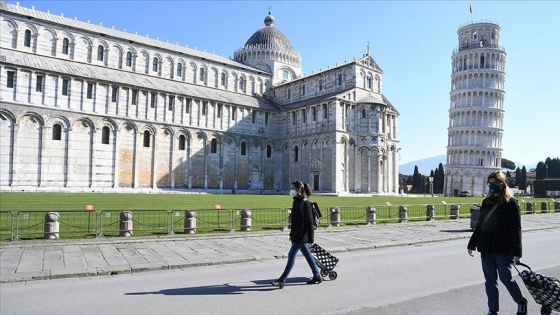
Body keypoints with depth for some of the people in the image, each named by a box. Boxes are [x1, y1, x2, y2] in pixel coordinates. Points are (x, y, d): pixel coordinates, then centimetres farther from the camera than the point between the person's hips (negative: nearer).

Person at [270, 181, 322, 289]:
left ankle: (282, 280, -3)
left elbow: (309, 221, -17)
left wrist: (311, 237, -18)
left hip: (302, 235, -9)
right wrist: (292, 233, 20)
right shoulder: (295, 202, 11)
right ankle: (317, 275, 28)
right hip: (296, 234, 9)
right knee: (307, 254, 16)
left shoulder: (305, 203, -16)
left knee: (291, 255, -7)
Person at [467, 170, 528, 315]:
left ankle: (521, 302, 30)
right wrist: (472, 244, 16)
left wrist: (516, 251, -15)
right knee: (490, 280, 9)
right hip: (486, 248, 5)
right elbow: (480, 225, 15)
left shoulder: (510, 203, -5)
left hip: (503, 248, -5)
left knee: (506, 278, 2)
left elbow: (516, 229, -9)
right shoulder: (486, 202, 10)